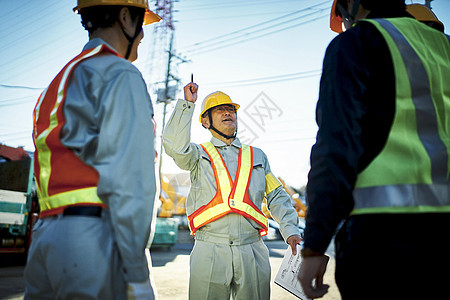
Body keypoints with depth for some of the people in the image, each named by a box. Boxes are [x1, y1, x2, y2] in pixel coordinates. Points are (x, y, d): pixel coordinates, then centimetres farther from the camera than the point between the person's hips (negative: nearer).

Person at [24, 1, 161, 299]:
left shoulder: (59, 82, 23)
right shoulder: (121, 75, -5)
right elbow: (129, 177, -16)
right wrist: (137, 276, -16)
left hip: (44, 237, 9)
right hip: (92, 239, -8)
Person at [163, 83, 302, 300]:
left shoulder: (256, 156, 18)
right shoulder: (199, 154, 10)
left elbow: (277, 196, 16)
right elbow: (175, 146, -12)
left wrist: (290, 230, 2)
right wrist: (187, 103, -8)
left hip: (253, 251, 3)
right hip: (209, 251, -2)